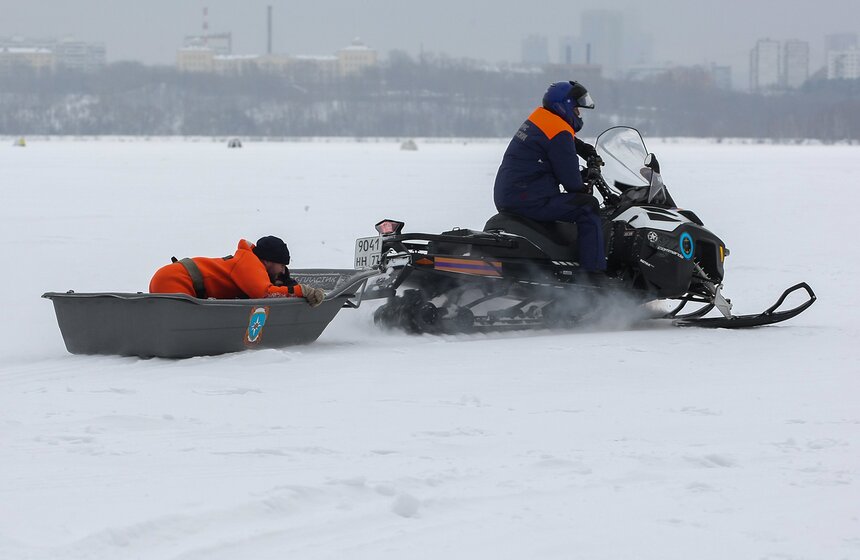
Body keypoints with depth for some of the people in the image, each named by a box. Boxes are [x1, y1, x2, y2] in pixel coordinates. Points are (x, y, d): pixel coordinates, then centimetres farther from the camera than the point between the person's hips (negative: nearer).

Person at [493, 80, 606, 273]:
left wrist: (586, 150, 22)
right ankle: (594, 273, -18)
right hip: (528, 200, -10)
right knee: (588, 208, -11)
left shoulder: (538, 117, 14)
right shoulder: (559, 133, -14)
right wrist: (584, 190, 8)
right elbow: (570, 179, -12)